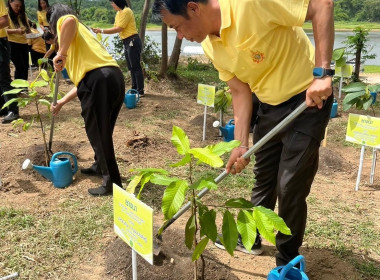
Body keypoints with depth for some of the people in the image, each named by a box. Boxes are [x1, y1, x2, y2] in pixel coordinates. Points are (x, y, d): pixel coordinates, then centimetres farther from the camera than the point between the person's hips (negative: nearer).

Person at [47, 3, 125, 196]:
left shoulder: (64, 22, 14)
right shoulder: (79, 36, 37)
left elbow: (70, 20, -18)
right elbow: (81, 80, 33)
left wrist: (61, 54, -10)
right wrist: (61, 102, 36)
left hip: (99, 81, -9)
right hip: (115, 77, 9)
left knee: (97, 133, 2)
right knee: (102, 131, 25)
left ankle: (112, 183, 11)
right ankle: (100, 166, 44)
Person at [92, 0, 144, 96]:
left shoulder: (126, 11, -14)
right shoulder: (118, 13, 14)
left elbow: (119, 29, -17)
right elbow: (115, 28, 10)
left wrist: (102, 31, -14)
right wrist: (101, 31, -1)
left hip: (132, 41, -10)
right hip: (127, 42, 10)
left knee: (136, 67, -7)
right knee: (131, 67, 12)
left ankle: (140, 91, -3)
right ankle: (134, 89, 20)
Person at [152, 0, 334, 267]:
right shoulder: (211, 46, -3)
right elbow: (240, 91, 2)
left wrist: (322, 72, -29)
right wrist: (240, 144, -4)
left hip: (309, 98, -7)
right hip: (269, 105, 7)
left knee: (290, 187, -1)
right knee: (263, 178, 19)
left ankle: (287, 263, 22)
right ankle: (252, 238, 41)